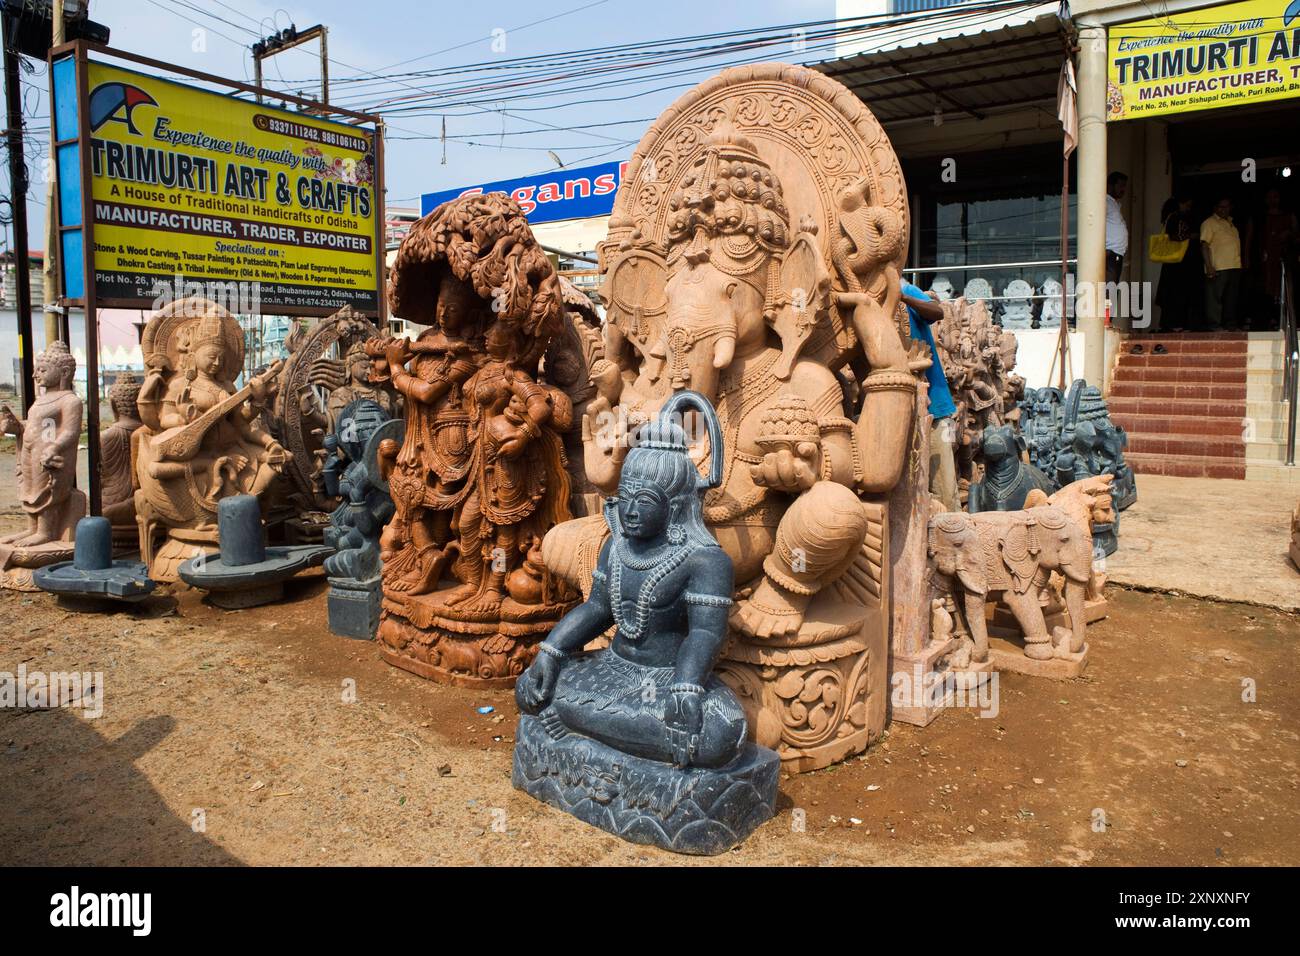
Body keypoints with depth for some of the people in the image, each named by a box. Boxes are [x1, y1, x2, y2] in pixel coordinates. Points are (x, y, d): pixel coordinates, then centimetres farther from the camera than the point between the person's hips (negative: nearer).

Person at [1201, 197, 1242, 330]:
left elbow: (1236, 243, 26)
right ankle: (1214, 325, -3)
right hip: (1218, 268, -7)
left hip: (1235, 266, 8)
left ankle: (1230, 324, 16)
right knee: (1215, 296, -6)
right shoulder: (1209, 223, -3)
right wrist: (1209, 266, -20)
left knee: (1231, 298, 10)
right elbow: (1204, 245, -11)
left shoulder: (1230, 223, 21)